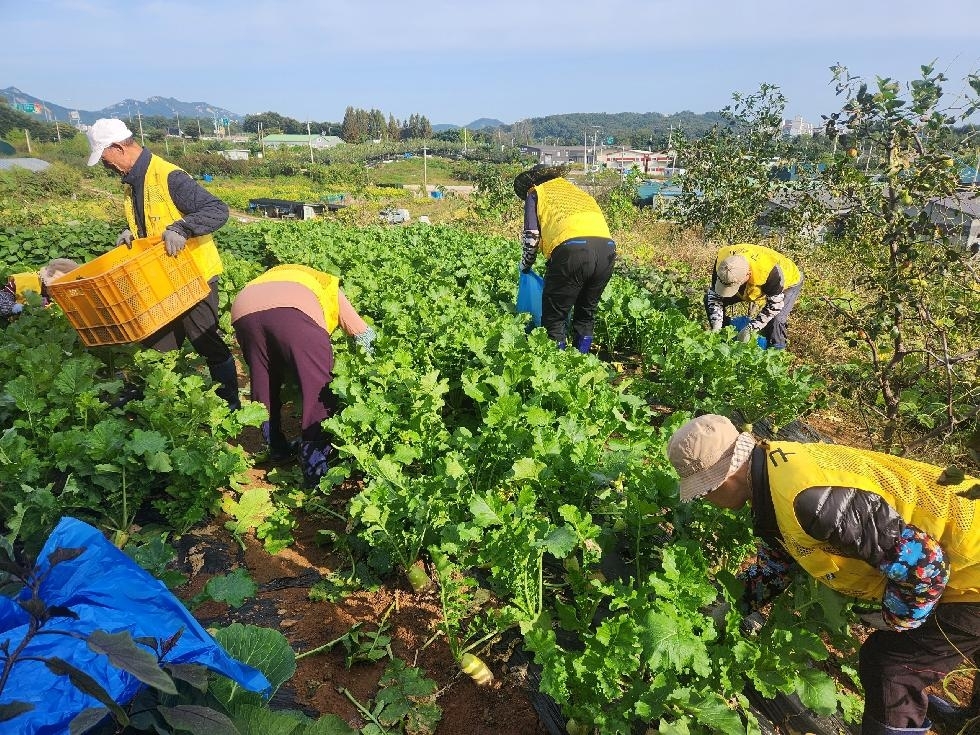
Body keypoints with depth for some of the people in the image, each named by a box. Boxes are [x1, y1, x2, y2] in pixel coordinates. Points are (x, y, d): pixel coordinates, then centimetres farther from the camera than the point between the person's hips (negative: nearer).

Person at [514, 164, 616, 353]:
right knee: (587, 313, 20)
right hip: (607, 247, 6)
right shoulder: (573, 189, 36)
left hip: (572, 249, -6)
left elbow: (531, 237, 8)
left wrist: (525, 266, 25)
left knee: (554, 316, 5)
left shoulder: (535, 193, 20)